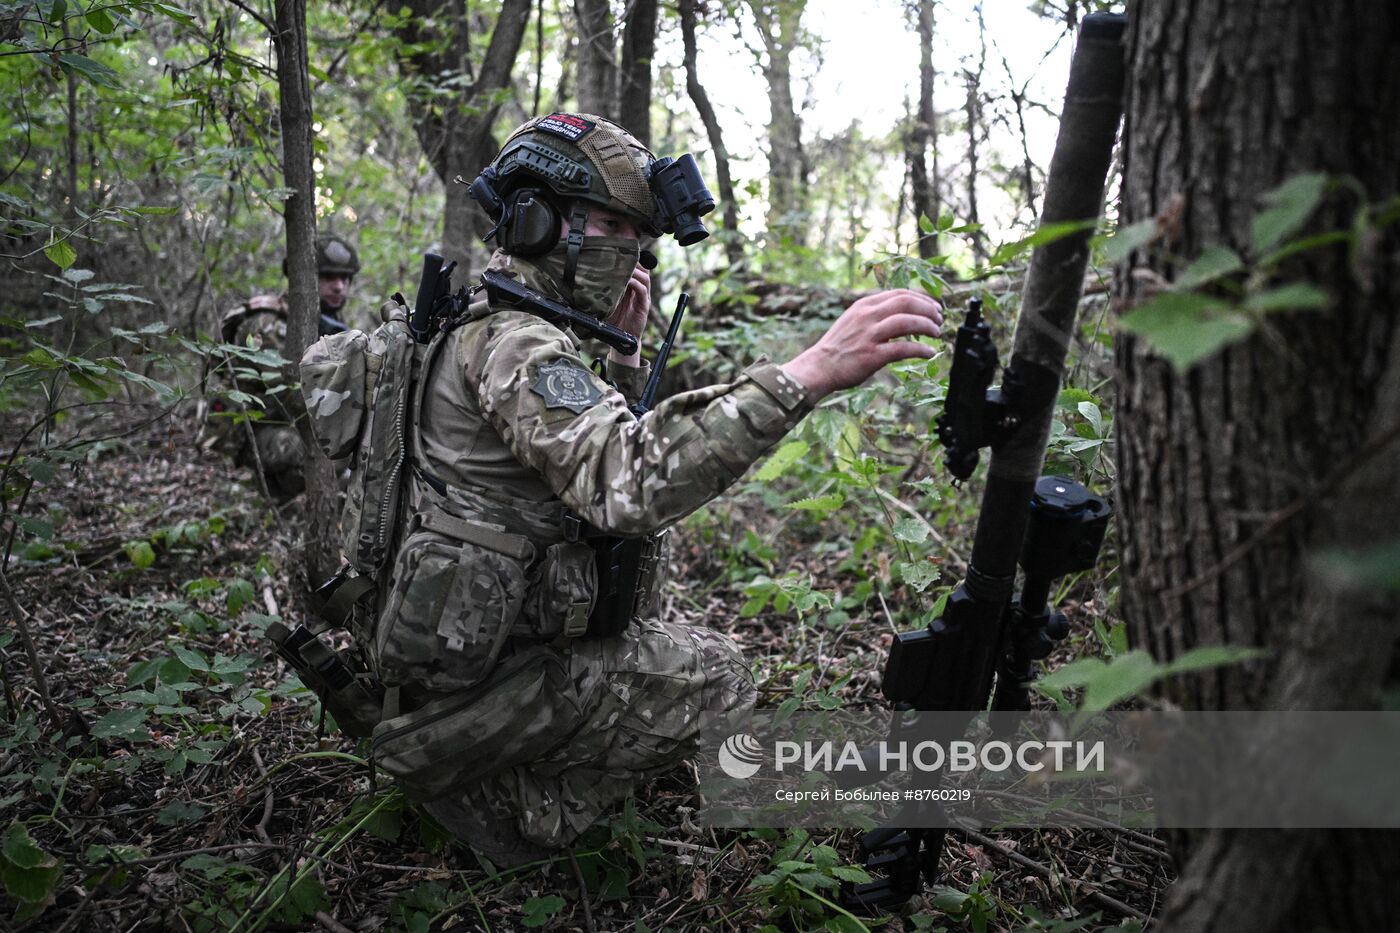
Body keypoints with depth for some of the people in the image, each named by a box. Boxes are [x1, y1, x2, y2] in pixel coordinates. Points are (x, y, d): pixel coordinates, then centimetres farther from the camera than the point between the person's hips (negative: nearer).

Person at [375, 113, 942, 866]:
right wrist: (807, 373, -45)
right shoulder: (512, 340, -22)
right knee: (719, 678, 0)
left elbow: (597, 459, 17)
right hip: (466, 686, -9)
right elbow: (628, 482, -40)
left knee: (670, 639, 22)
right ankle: (504, 800, 4)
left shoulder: (483, 327, 10)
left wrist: (623, 350, 3)